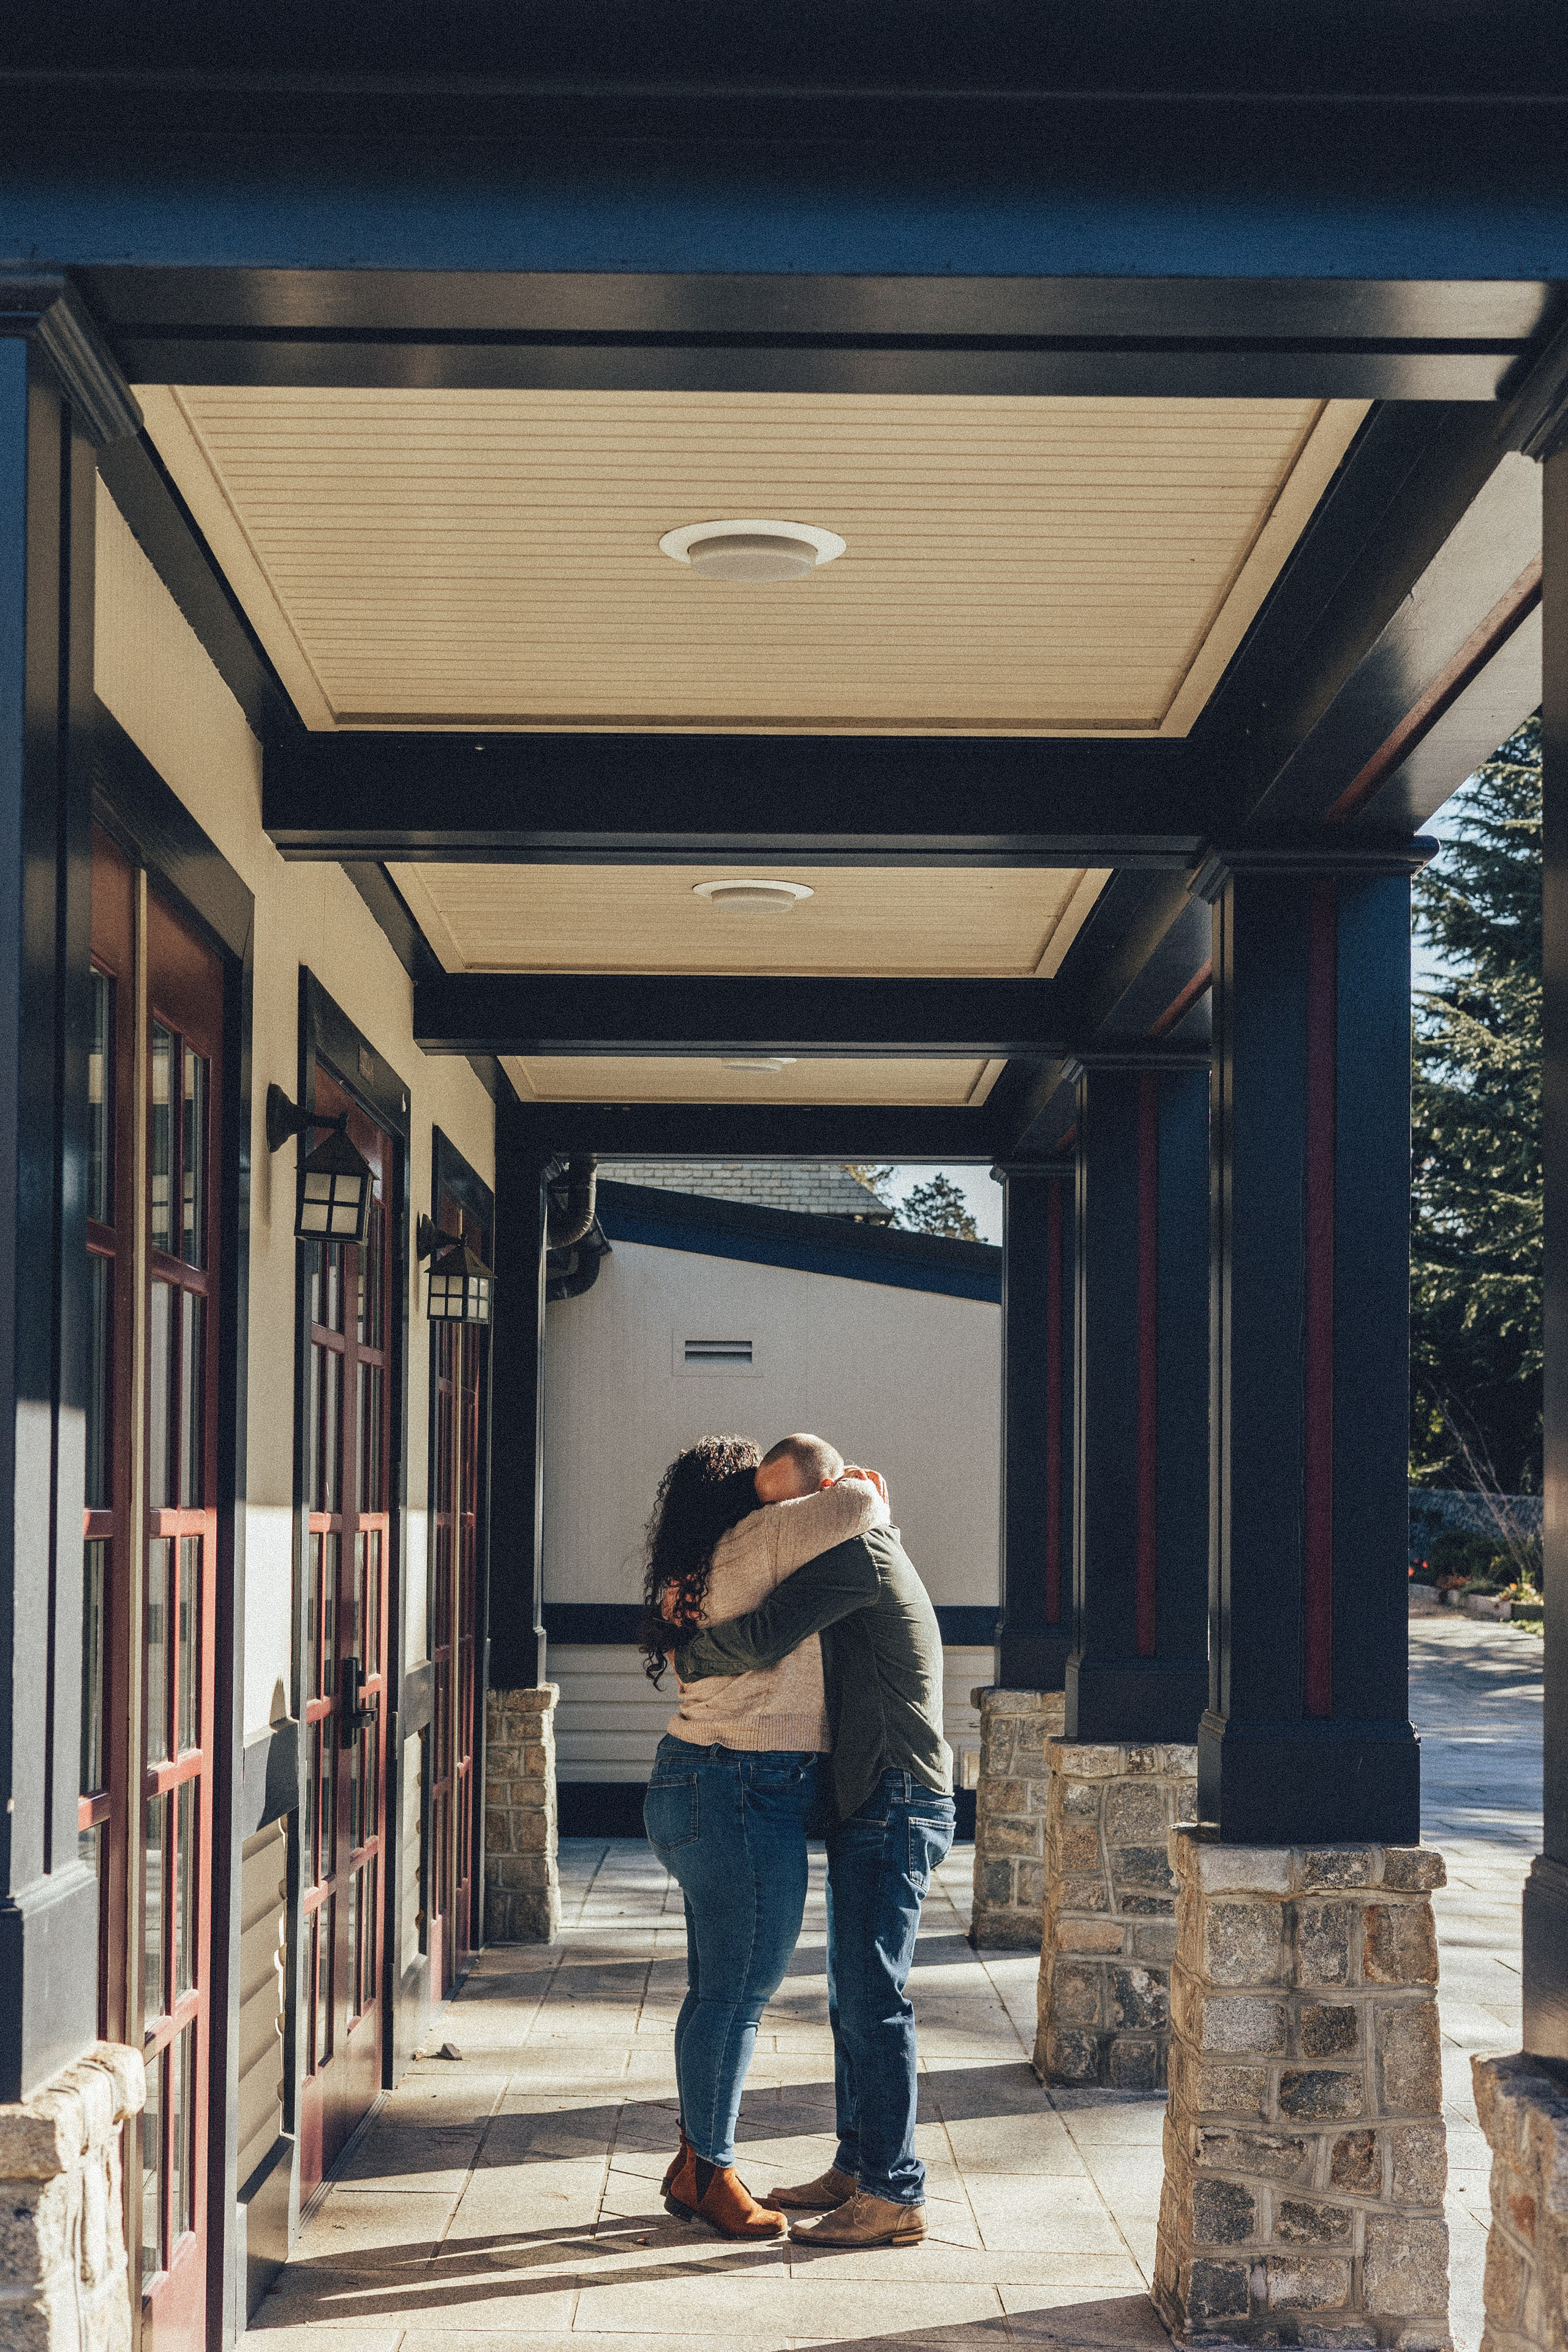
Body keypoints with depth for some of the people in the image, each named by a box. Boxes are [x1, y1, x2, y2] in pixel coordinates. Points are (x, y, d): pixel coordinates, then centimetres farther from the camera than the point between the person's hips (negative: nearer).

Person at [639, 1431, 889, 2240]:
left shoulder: (700, 1572, 16)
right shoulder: (758, 1539, -10)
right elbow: (857, 1506, -18)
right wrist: (860, 1491, 6)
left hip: (695, 1790, 10)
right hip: (745, 1799, -10)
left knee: (721, 1990, 14)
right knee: (737, 1993, -3)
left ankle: (694, 2162, 21)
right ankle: (711, 2176, 3)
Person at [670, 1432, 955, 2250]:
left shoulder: (858, 1551, -13)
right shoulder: (870, 1556, 20)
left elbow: (763, 1641, -23)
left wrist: (688, 1654, -4)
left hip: (894, 1806, -11)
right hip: (874, 1807, 11)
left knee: (874, 1999, -10)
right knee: (854, 1999, 15)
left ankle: (895, 2196, -8)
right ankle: (857, 2169, 22)